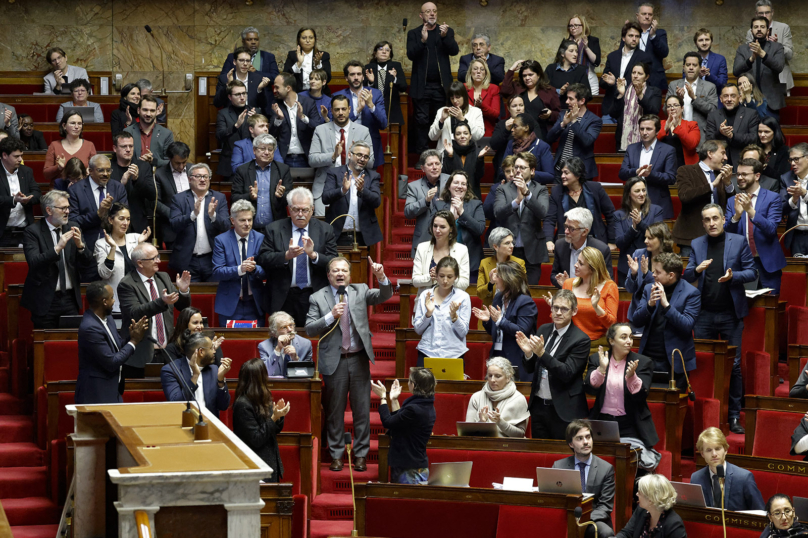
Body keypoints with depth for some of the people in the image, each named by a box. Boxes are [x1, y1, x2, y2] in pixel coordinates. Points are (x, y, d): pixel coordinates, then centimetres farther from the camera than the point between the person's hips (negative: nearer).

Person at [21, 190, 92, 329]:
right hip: (46, 301, -4)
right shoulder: (33, 231, -7)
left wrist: (80, 245, -15)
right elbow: (33, 262, -20)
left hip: (70, 298, 4)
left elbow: (88, 261, 6)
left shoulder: (72, 228, 7)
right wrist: (58, 248, -29)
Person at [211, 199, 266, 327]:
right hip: (230, 305, -2)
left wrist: (255, 268, -23)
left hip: (254, 305, 2)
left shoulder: (260, 239, 4)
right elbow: (216, 273, -10)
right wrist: (239, 269, -25)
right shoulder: (221, 240, -2)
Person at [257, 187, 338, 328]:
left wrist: (313, 255, -17)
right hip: (284, 299, 0)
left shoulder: (326, 230, 8)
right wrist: (286, 256, -20)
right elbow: (263, 259, -4)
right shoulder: (273, 230, 6)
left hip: (315, 297, 1)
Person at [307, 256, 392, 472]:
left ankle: (361, 455, 12)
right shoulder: (318, 298, 1)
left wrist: (381, 277, -24)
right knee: (335, 410, 5)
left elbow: (384, 296, -6)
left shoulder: (360, 291, 7)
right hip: (334, 361, -1)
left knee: (362, 408, 4)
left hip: (359, 359, 1)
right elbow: (310, 329, -5)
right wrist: (331, 316, -17)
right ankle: (336, 455, 14)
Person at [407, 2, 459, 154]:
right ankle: (422, 154, 3)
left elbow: (454, 51, -4)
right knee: (421, 120, -1)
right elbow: (411, 55, -7)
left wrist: (445, 37, -22)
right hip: (422, 86, -1)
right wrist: (423, 41, -23)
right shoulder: (414, 33, 7)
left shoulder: (447, 31, 9)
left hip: (441, 85, 1)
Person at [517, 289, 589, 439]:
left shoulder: (581, 339, -10)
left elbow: (567, 373, -19)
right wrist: (528, 353, -11)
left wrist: (542, 353, -28)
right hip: (538, 405, 6)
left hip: (563, 411, -6)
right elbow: (530, 369, 12)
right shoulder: (543, 330, 8)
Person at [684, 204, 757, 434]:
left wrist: (733, 276, -18)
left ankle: (734, 417, 7)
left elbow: (751, 272, 1)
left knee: (734, 366, 1)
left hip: (731, 314, -2)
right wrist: (697, 269, -14)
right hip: (704, 315, 2)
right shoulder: (696, 244, 9)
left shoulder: (739, 242, 1)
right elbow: (687, 276, 8)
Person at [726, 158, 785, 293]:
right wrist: (737, 214, -18)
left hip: (767, 262, -2)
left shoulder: (773, 198, -2)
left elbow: (771, 229, -14)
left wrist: (750, 210, -25)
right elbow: (726, 233, 1)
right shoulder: (732, 201, 8)